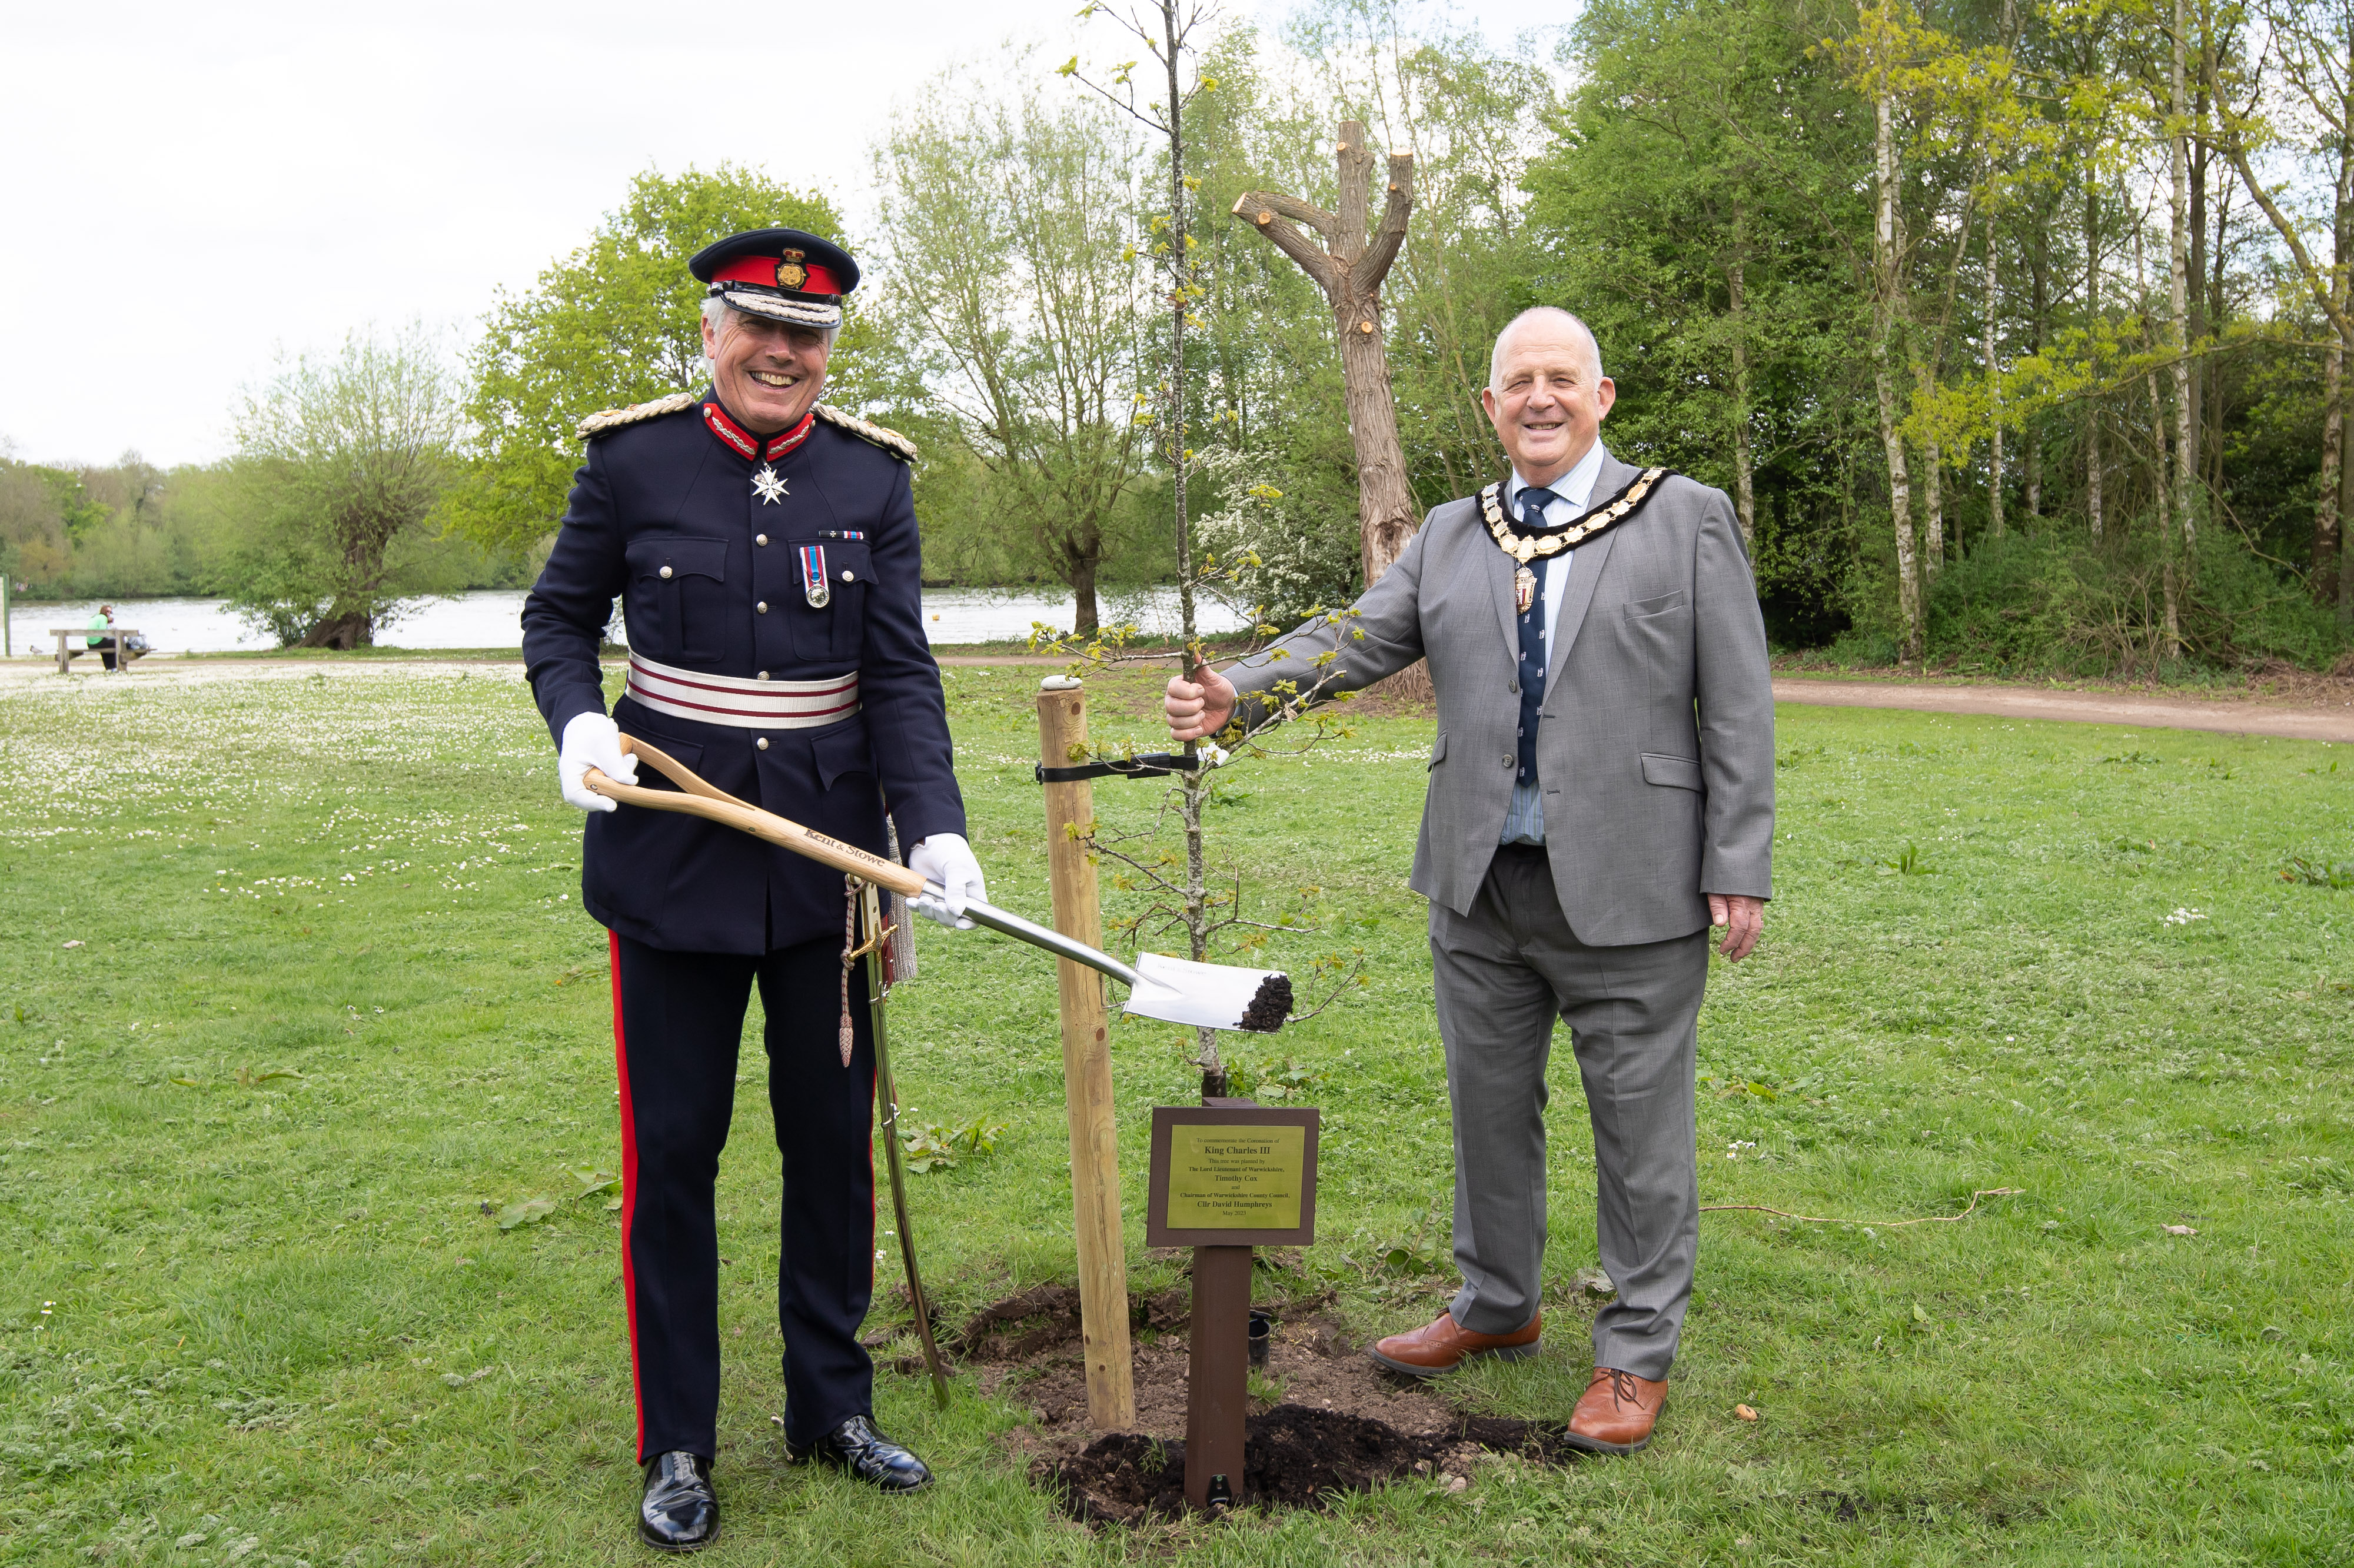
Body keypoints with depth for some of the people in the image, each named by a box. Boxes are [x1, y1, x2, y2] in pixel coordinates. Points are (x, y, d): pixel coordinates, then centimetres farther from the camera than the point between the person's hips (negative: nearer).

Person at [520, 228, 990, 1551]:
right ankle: (679, 1445, 20)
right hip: (673, 852, -2)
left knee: (835, 1135, 10)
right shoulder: (633, 460, -3)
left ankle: (834, 1407, 28)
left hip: (829, 850, 2)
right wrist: (578, 721, -13)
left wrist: (935, 827, -18)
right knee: (672, 1145, 5)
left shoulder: (873, 475, 0)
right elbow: (559, 618, 8)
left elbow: (901, 672, -5)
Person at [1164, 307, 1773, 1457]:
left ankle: (1637, 1350, 22)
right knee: (1488, 1105, 16)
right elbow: (1357, 640, 4)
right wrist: (1237, 691, -14)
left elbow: (1737, 706, -3)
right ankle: (1497, 1305, 36)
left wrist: (1739, 871, -8)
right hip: (1481, 888, 4)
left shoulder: (1688, 519, -1)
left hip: (1629, 889, -4)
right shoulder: (1449, 537, 11)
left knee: (1638, 1123, 5)